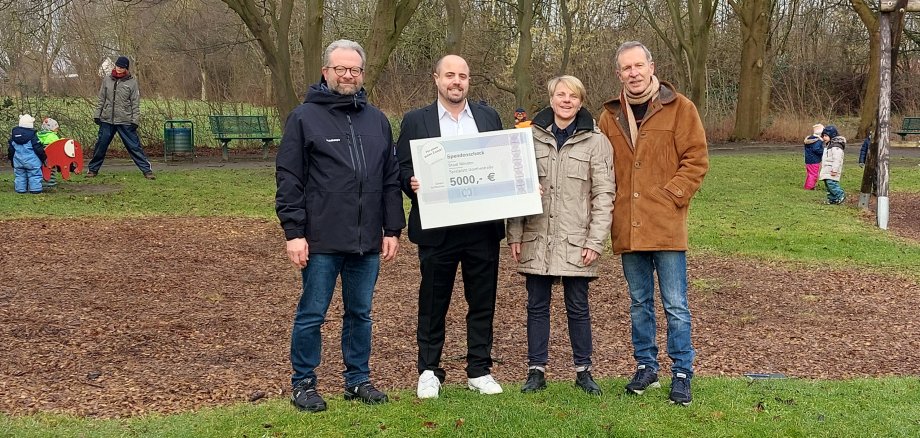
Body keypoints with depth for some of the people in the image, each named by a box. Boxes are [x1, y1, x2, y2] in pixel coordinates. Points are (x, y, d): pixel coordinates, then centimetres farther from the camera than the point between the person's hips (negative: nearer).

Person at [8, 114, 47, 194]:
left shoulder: (13, 134, 5)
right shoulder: (32, 135, -13)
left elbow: (10, 148, 12)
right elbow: (38, 148, -12)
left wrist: (11, 159, 23)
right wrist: (43, 157, 1)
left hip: (18, 161, 5)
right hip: (32, 161, -5)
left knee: (19, 175, 13)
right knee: (34, 175, 1)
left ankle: (20, 189, 14)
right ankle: (35, 189, -2)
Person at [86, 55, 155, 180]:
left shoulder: (132, 82, -1)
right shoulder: (107, 79, 7)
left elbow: (135, 103, -2)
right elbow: (101, 99, 12)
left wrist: (135, 120, -7)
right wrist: (97, 115, 7)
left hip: (125, 121, -3)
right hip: (107, 120, 3)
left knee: (134, 146, -4)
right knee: (100, 145, 8)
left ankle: (147, 170, -1)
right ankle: (93, 169, 22)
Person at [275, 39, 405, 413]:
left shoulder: (377, 120, 12)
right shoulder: (304, 117, -2)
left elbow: (390, 180, 13)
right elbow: (289, 180, -6)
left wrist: (392, 229, 8)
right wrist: (294, 232, -11)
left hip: (367, 242, 4)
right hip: (321, 241, -4)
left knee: (360, 314, 14)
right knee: (311, 315, 5)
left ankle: (358, 379, 28)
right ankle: (303, 383, 20)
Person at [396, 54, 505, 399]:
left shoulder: (489, 117, 11)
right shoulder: (416, 120, 4)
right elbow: (401, 168, 1)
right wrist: (412, 183, -20)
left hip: (483, 227, 2)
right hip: (437, 229, -2)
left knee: (483, 302, 9)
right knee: (433, 302, 7)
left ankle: (479, 371, 22)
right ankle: (429, 371, 21)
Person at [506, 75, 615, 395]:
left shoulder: (595, 141, 0)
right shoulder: (532, 136, 6)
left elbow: (603, 195, -2)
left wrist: (595, 241, -9)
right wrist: (515, 234, 1)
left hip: (575, 241, -2)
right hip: (536, 238, 2)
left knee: (577, 306, 7)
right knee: (537, 305, 8)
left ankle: (583, 371, 20)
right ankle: (536, 370, 18)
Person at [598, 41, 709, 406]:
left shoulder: (679, 108, -1)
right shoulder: (610, 115, 10)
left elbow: (696, 160, -4)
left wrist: (672, 196, -11)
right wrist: (609, 205, 2)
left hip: (666, 225, -4)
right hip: (627, 228, 4)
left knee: (675, 305, 1)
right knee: (639, 303, 14)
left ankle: (682, 374, 12)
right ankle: (646, 367, 27)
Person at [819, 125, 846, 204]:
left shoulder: (836, 146, -14)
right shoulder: (829, 145, 20)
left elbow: (837, 159, -21)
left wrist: (834, 170, -25)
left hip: (832, 170, -10)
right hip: (827, 169, 10)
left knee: (831, 183, -20)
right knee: (828, 184, 9)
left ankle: (841, 195, -12)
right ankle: (832, 199, 13)